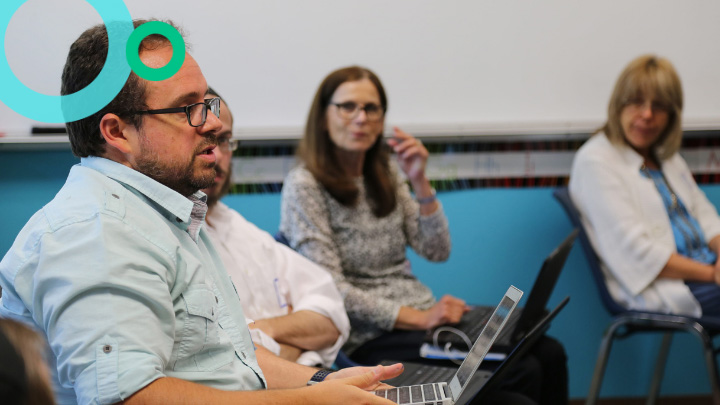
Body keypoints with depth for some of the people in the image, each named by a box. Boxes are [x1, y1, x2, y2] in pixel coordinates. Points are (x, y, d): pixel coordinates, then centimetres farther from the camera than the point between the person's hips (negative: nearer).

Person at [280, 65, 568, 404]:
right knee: (519, 372, -24)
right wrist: (419, 319, -18)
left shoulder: (385, 174, 12)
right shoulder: (304, 186, -8)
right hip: (371, 335, -7)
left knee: (550, 354, -13)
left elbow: (437, 251, 6)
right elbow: (330, 290, -14)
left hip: (424, 313, 7)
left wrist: (420, 182, -8)